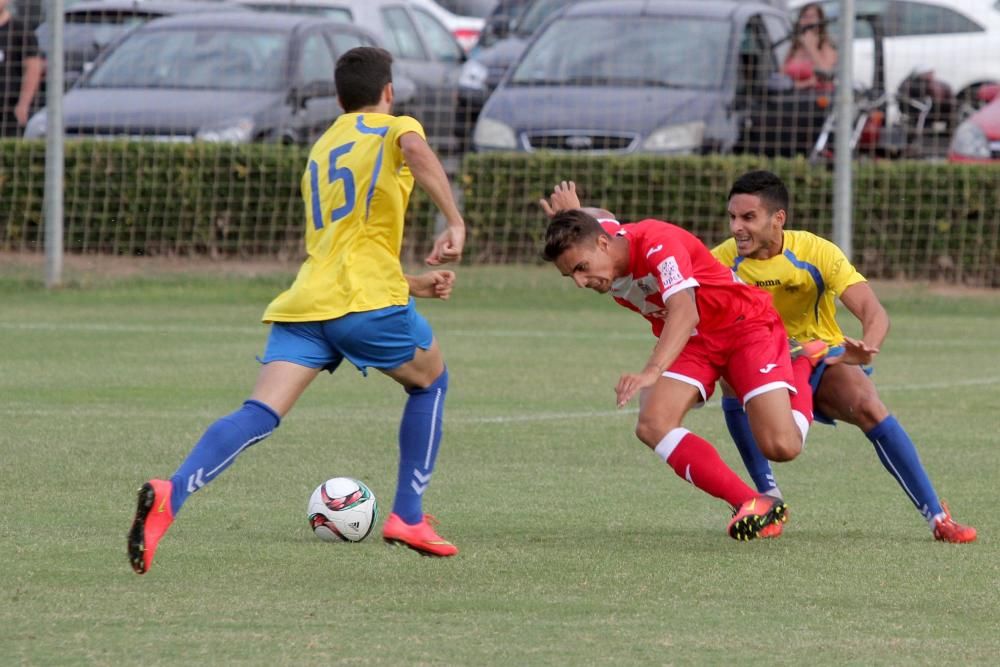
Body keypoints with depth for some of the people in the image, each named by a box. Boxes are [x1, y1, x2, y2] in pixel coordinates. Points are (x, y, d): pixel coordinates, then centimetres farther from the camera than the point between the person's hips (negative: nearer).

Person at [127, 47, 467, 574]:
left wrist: (413, 285, 41)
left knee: (260, 413, -11)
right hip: (368, 298, -5)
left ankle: (172, 494, -36)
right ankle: (408, 518, 21)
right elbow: (415, 150, -17)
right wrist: (455, 224, -17)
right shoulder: (394, 128, 11)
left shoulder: (320, 150, 31)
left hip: (306, 302, 5)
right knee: (430, 381, 23)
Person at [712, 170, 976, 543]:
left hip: (824, 358, -1)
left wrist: (867, 347, -54)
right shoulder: (724, 260, -17)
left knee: (869, 407, -28)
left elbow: (873, 312, -31)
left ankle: (937, 517, -21)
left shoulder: (815, 253, -22)